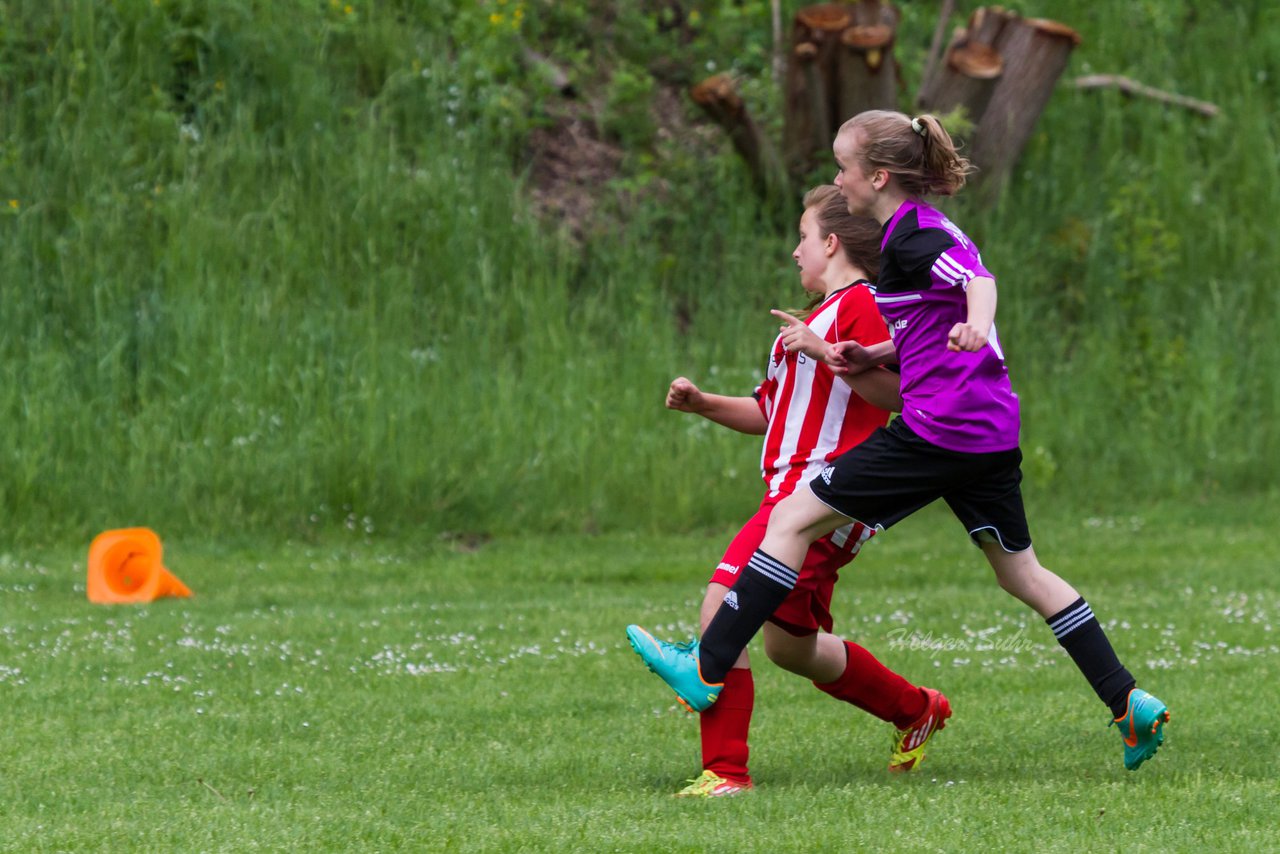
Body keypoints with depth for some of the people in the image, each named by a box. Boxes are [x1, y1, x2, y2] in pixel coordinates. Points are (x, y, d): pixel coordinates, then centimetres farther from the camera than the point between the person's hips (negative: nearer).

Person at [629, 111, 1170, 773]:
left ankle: (706, 669, -4)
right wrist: (874, 357, 20)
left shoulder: (911, 236, -9)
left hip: (936, 429, -10)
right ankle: (1130, 703, 12)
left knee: (793, 519, -4)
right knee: (1019, 571, 17)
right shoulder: (927, 229, 21)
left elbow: (977, 279, -27)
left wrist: (974, 324, -47)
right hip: (992, 430, 10)